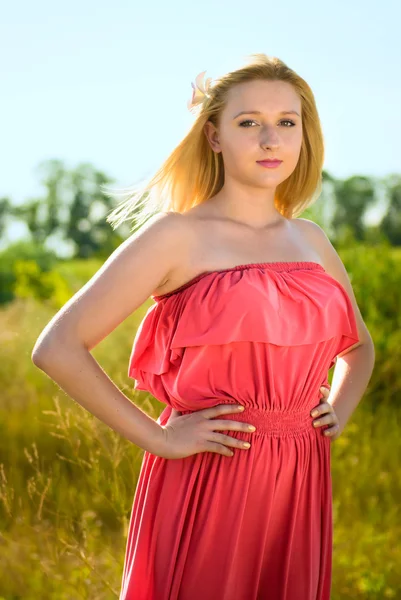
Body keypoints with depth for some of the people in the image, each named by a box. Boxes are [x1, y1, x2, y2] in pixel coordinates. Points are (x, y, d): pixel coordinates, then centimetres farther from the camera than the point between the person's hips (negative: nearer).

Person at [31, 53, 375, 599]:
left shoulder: (311, 241, 10)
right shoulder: (177, 236, -7)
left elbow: (358, 346, 28)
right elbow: (57, 348, -13)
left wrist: (338, 413, 9)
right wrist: (157, 438, -13)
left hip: (300, 486, 5)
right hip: (204, 486, -5)